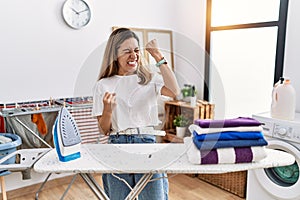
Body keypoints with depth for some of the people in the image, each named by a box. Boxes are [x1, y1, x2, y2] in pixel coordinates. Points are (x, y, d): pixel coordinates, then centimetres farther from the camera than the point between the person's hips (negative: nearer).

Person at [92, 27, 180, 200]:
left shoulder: (150, 79, 6)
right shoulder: (103, 85, 5)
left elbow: (174, 91, -16)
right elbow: (104, 130, 5)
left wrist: (159, 57, -12)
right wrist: (107, 110, -16)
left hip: (147, 142, 0)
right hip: (117, 145, 1)